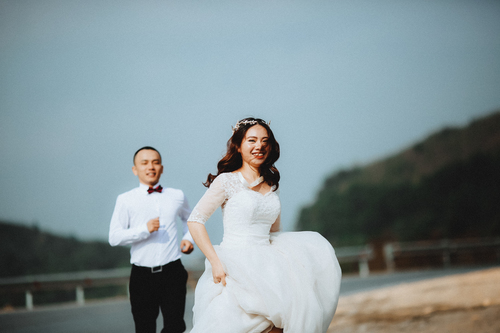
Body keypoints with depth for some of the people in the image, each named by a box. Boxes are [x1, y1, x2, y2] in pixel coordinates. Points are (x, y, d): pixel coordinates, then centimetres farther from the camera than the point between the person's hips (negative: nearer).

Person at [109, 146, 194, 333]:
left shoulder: (177, 196, 9)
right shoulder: (125, 200, 1)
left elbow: (190, 218, 30)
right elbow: (114, 237, -7)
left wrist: (189, 237, 11)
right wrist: (144, 229, -19)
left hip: (172, 272, 1)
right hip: (142, 275, -1)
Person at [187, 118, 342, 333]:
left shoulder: (271, 185, 13)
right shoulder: (227, 181, -4)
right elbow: (195, 221, -8)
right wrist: (215, 262, -15)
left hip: (265, 270, 5)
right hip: (235, 270, -5)